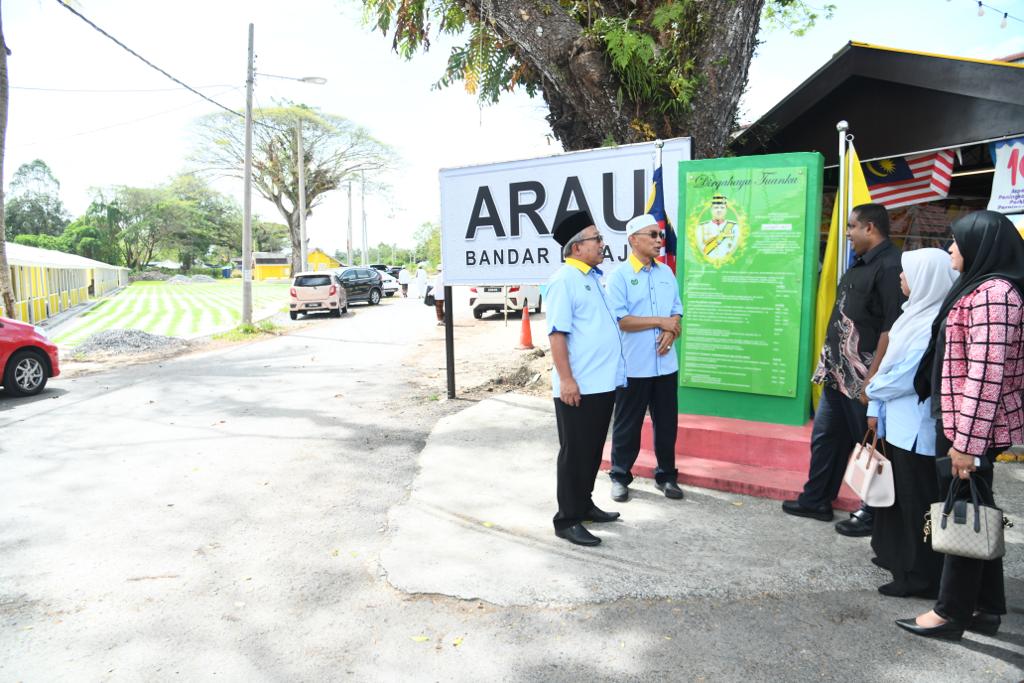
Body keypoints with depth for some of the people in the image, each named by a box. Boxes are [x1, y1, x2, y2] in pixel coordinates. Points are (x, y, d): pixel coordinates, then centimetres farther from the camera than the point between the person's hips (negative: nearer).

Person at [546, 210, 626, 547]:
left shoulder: (594, 277, 15)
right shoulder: (564, 280, -12)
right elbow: (557, 333, -18)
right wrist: (566, 380, -22)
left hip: (604, 382, 9)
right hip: (578, 386, -9)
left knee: (593, 450, 18)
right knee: (574, 453, 1)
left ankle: (584, 504, 33)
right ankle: (567, 520, 11)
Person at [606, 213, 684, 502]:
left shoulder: (666, 273, 10)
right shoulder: (619, 276, -8)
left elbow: (676, 313, 12)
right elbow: (621, 320, -15)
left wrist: (671, 333, -10)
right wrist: (661, 322, -12)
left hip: (665, 363, 5)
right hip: (633, 366, -5)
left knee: (666, 422, 12)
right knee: (627, 424, 7)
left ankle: (666, 476, 27)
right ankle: (620, 477, 22)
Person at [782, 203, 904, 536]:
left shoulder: (890, 266, -16)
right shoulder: (860, 264, 14)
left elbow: (892, 328, -22)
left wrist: (872, 379, -22)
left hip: (863, 378, -10)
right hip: (838, 373, 10)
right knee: (824, 437, 16)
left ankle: (873, 512, 20)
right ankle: (816, 500, 29)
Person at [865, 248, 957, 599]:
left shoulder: (934, 324, -20)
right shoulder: (916, 313, 10)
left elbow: (906, 377, -20)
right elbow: (891, 363, 12)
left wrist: (871, 390, -2)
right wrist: (876, 408, 11)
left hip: (917, 428, -9)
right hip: (899, 422, 9)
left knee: (917, 501, 2)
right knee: (898, 494, 19)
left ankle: (921, 576, 14)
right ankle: (898, 556, 34)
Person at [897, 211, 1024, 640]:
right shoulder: (982, 289, 14)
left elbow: (986, 374, -24)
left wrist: (966, 441, -24)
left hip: (971, 429, -10)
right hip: (965, 425, 10)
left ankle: (952, 614, 13)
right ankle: (987, 608, 26)